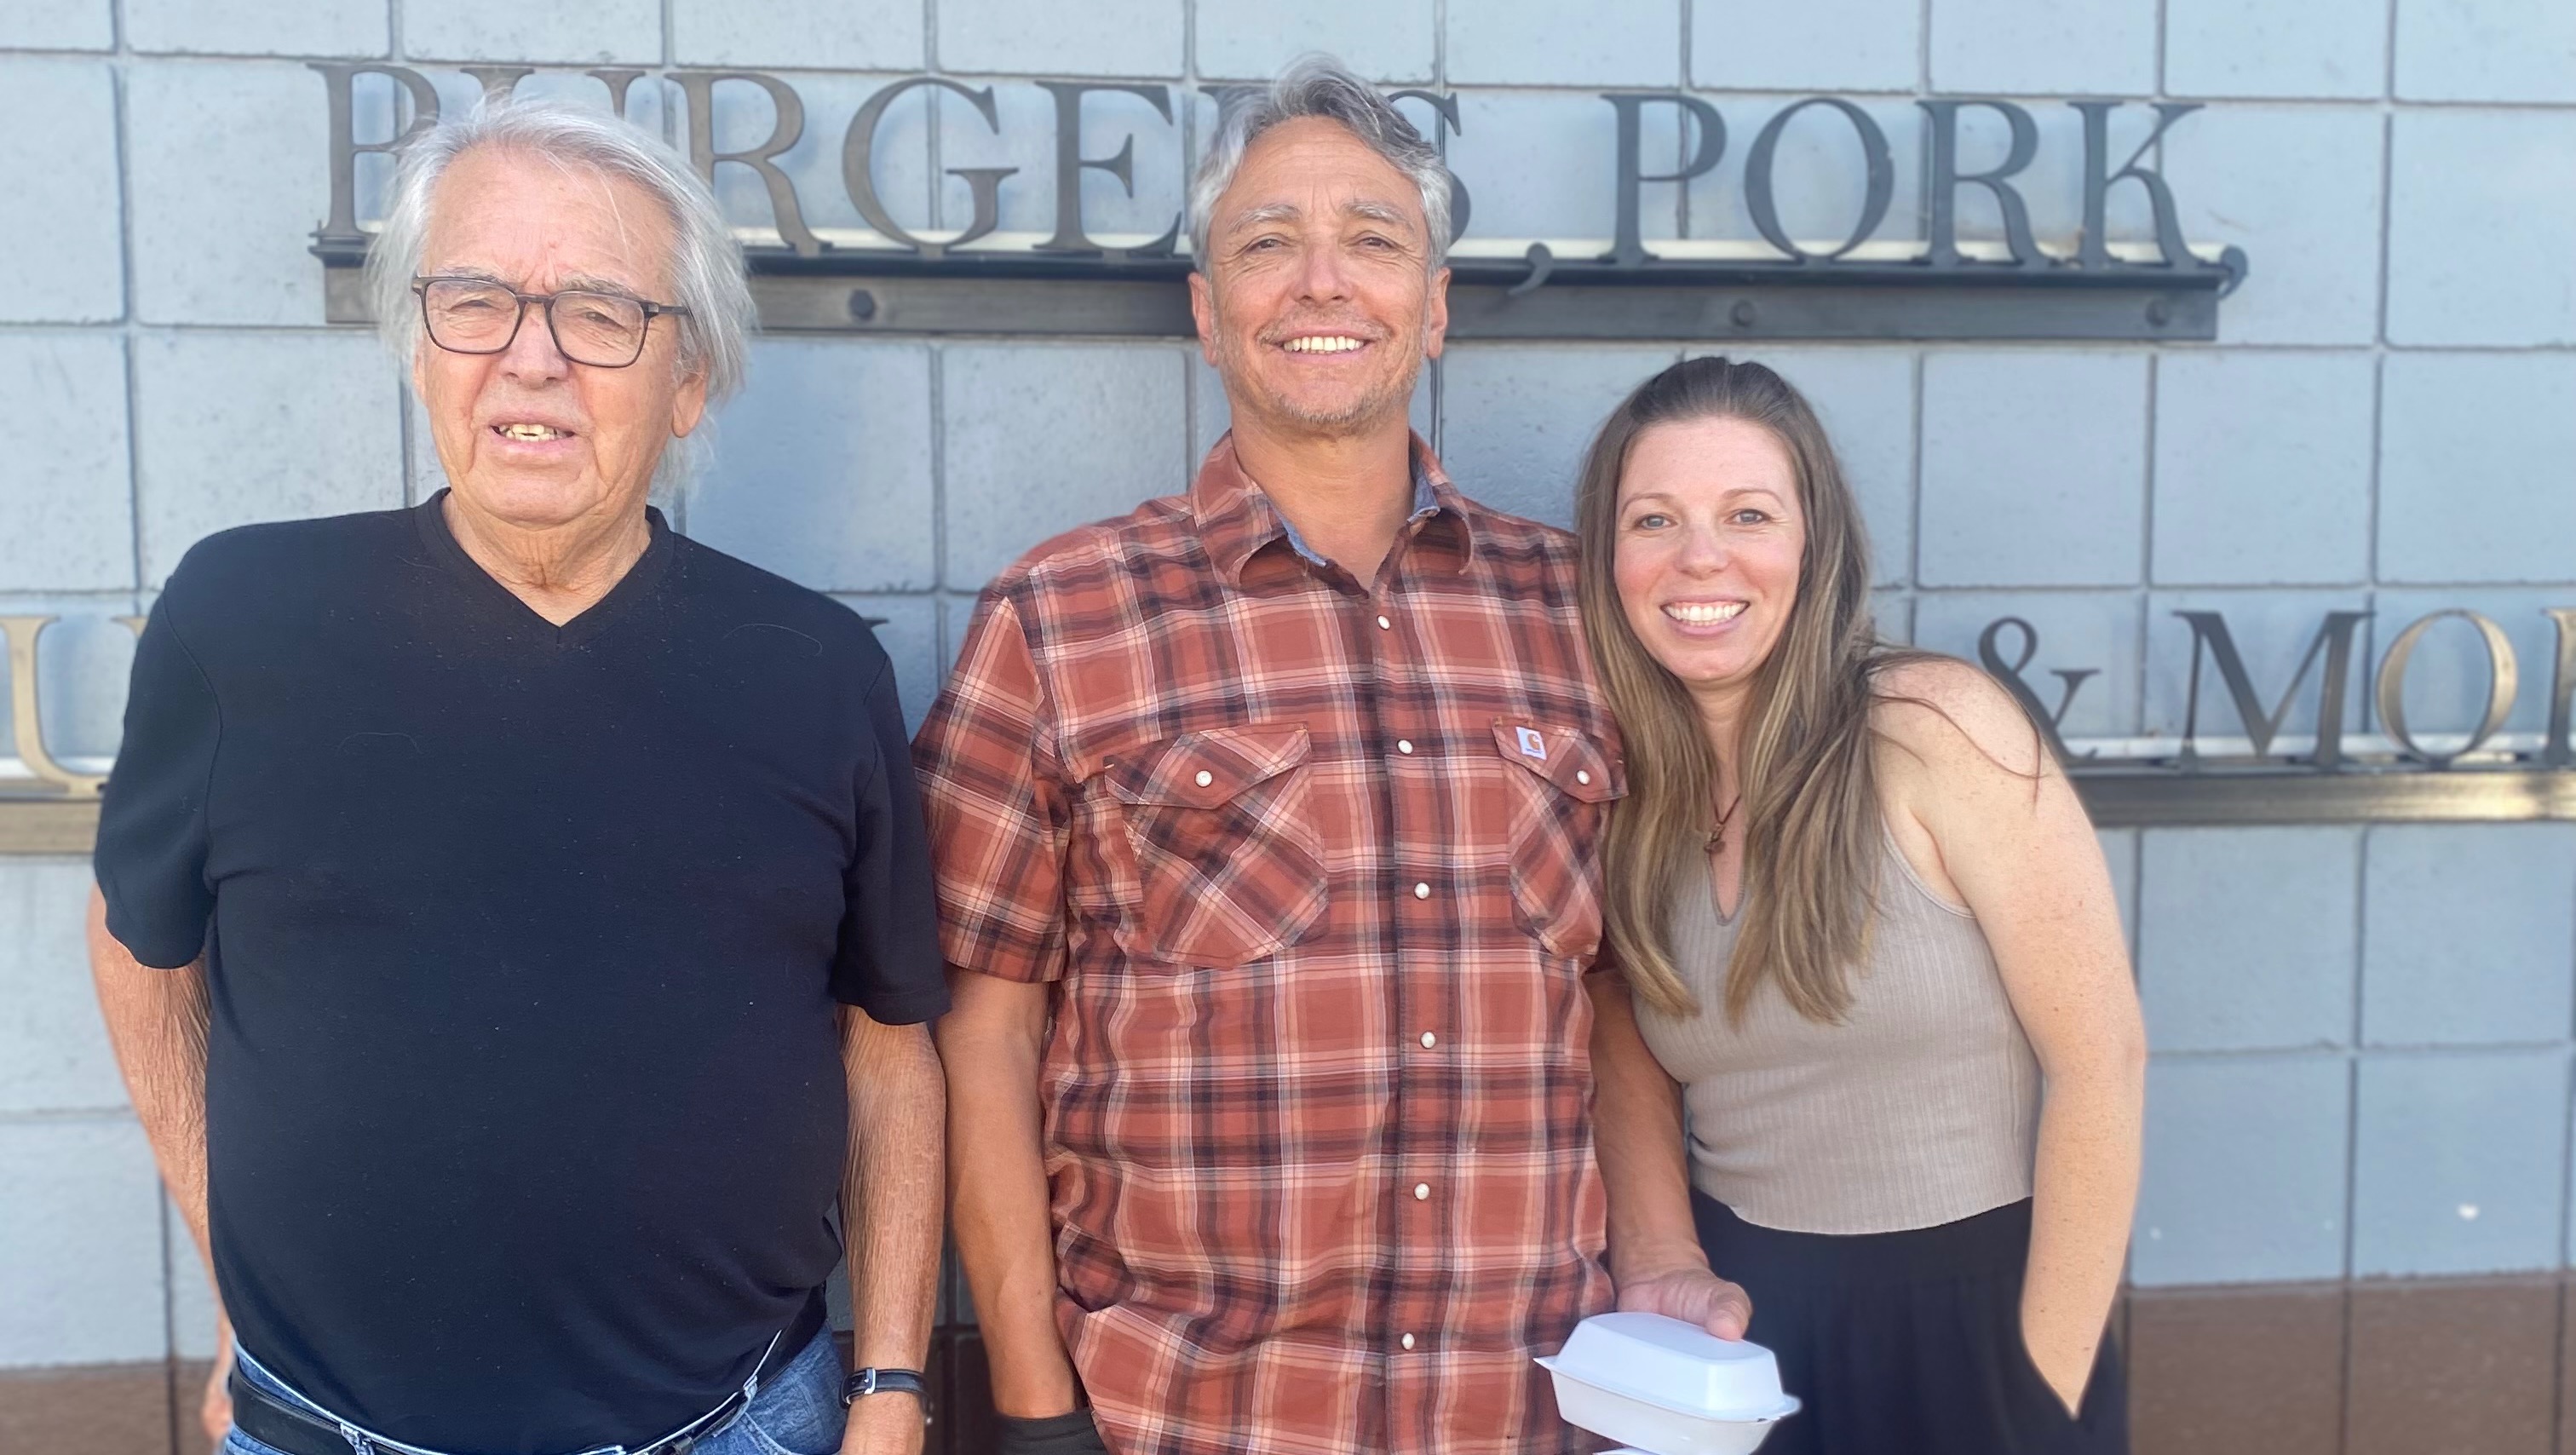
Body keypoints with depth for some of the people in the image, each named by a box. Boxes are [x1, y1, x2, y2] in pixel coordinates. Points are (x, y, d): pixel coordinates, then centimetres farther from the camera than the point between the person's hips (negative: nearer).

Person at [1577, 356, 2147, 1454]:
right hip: (1744, 1321, 4)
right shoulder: (1615, 795, -4)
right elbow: (1634, 1094, 2)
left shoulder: (1933, 732, -17)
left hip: (1973, 1312, -3)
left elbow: (2102, 1063, -15)